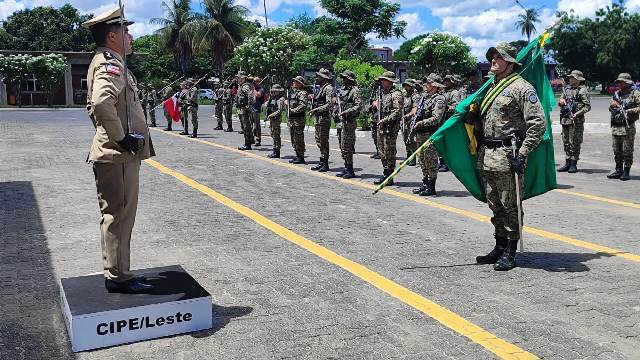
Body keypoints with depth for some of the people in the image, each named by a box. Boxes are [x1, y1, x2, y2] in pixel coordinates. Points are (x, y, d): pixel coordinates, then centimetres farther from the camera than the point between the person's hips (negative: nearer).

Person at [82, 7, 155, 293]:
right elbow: (102, 102, -33)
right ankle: (118, 278, 4)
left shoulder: (105, 62, 19)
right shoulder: (111, 64, -14)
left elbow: (94, 105, 29)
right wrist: (120, 138, -23)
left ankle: (116, 273, 25)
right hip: (119, 156, -10)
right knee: (119, 216, -4)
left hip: (116, 154, 10)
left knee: (117, 216, 15)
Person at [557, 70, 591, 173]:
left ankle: (574, 164, 3)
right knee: (566, 142, 10)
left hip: (576, 121, -7)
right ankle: (568, 163, 18)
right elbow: (560, 102, 24)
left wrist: (577, 113, -21)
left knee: (574, 143, -3)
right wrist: (561, 101, 0)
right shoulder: (567, 89, 15)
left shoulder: (582, 90, -4)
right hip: (564, 119, 7)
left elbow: (588, 106, -9)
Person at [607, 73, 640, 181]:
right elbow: (610, 108, 25)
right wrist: (612, 106, 4)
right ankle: (618, 170, 20)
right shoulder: (616, 94, 16)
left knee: (627, 150, -2)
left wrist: (630, 111, -19)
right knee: (617, 150, 11)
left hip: (628, 127, -6)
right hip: (615, 126, 6)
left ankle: (626, 172, 5)